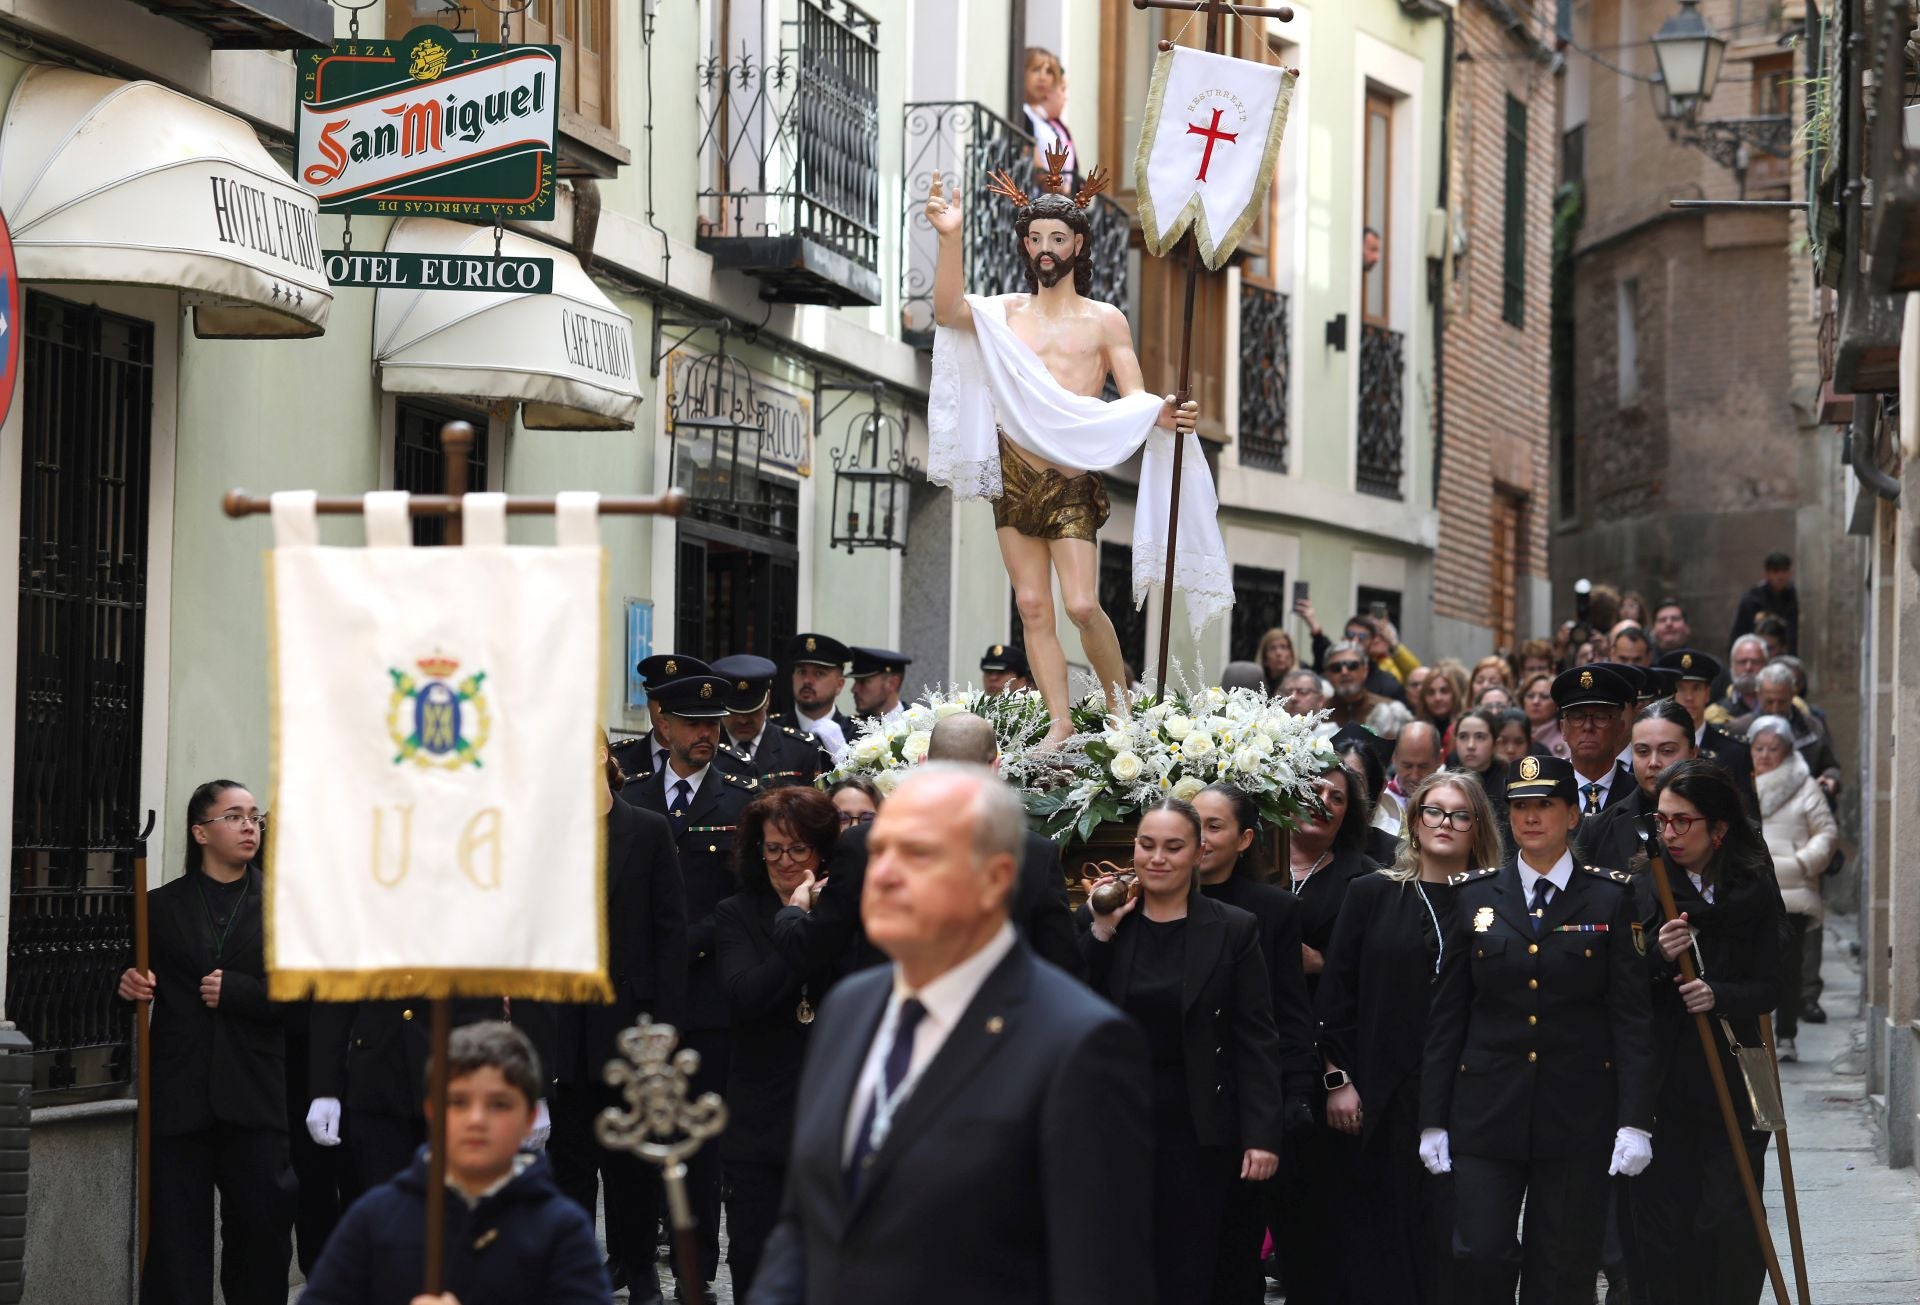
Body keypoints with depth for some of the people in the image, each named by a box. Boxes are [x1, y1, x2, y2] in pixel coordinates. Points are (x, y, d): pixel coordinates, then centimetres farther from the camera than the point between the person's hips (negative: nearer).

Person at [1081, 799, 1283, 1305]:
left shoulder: (1233, 929, 0)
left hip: (1197, 1126, -1)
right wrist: (1101, 932, -8)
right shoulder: (1096, 923, 5)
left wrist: (1262, 1134, -8)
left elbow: (1256, 1040, -1)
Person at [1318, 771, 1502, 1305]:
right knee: (1385, 1231, 4)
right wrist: (1338, 1080, -1)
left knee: (1454, 1234, -3)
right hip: (1385, 1095, 1)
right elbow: (1335, 994, 5)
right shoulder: (1372, 895, 7)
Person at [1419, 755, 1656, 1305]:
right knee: (1479, 1258, -8)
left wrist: (1635, 1121, -9)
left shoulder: (1610, 899, 2)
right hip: (1488, 1111, 1)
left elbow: (1632, 1018, -1)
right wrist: (1433, 1119, 3)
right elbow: (1445, 1017, 7)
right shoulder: (1474, 895, 6)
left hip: (1577, 1113, -1)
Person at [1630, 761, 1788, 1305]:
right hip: (1661, 1078, 1)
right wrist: (1656, 957, -18)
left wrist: (1719, 995, -19)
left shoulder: (1753, 892, 3)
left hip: (1731, 1080, -1)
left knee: (1731, 1219, -6)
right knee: (1662, 1219, 0)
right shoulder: (1642, 889, 4)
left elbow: (1769, 988, 0)